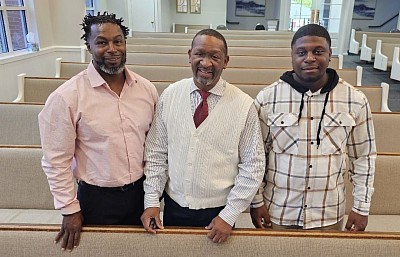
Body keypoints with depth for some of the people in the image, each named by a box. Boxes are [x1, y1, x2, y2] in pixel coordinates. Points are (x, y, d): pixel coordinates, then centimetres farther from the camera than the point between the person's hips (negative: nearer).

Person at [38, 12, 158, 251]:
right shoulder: (66, 97, -16)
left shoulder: (147, 89, -4)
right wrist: (70, 210, -6)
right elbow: (56, 161, -10)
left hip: (141, 191, 4)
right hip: (97, 198, -3)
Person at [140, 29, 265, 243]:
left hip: (219, 214, -2)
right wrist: (151, 201, -3)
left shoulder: (244, 105, -11)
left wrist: (229, 216, -9)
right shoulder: (169, 96, -5)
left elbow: (253, 166, -8)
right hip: (174, 208, 2)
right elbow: (156, 153, 0)